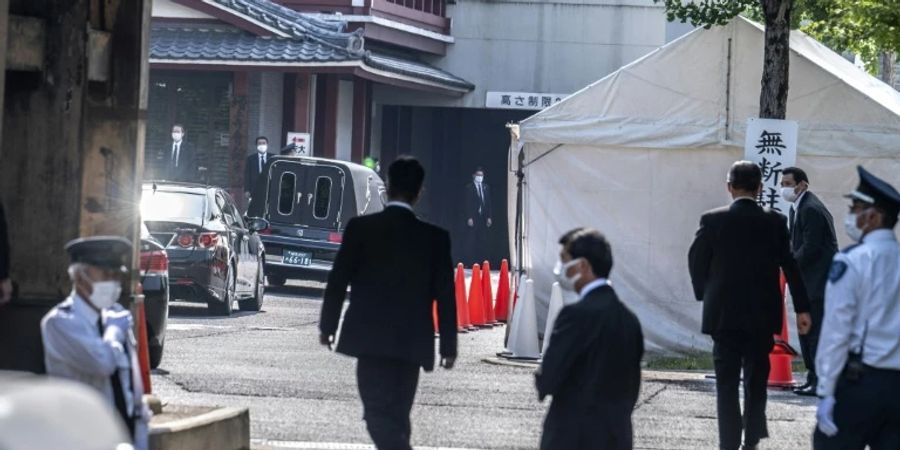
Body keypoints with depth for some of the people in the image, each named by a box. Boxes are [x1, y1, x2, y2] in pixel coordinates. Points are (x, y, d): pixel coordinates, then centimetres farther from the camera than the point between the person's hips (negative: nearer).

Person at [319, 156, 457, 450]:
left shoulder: (360, 228, -4)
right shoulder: (435, 238, 1)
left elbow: (338, 280, -1)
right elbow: (445, 295, 2)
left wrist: (327, 326, 11)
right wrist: (448, 346, 10)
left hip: (370, 338, -3)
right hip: (411, 343, 3)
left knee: (380, 414, -6)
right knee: (397, 415, 13)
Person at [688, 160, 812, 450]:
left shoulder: (713, 220, -7)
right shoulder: (775, 222, -4)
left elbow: (696, 260, 0)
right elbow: (790, 266, -3)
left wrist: (705, 295, 15)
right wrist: (802, 308, 2)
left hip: (724, 314, -1)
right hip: (762, 314, 1)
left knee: (727, 382, 4)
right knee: (756, 379, 14)